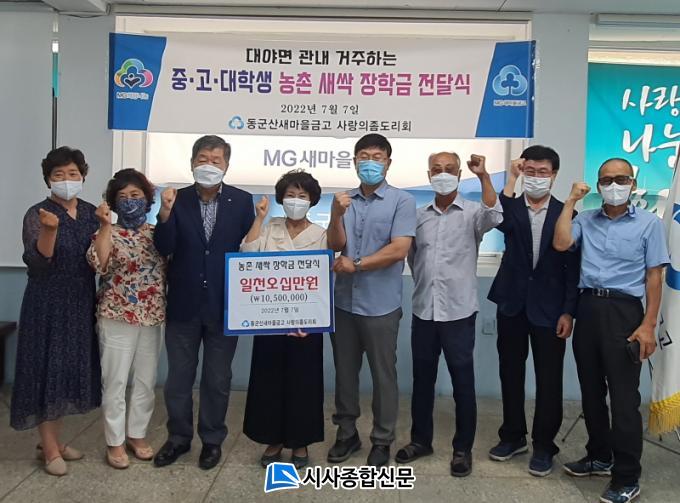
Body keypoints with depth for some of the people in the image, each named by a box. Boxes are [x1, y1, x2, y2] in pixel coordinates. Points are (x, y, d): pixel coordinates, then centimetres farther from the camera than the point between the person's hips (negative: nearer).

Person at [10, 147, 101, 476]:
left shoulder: (91, 213, 6)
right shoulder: (36, 214, -9)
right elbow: (37, 261, -20)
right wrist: (50, 229, -35)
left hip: (80, 303, 5)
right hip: (47, 304, -5)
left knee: (69, 368, 12)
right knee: (47, 369, 1)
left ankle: (52, 440, 27)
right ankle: (49, 449, 13)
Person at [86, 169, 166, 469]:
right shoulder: (108, 233, -4)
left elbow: (168, 270, 13)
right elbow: (98, 264, -23)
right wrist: (105, 225, -24)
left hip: (152, 317, 4)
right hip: (117, 317, -4)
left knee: (146, 381, 12)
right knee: (115, 381, 3)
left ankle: (137, 435, 27)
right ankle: (115, 442, 16)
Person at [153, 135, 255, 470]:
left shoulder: (242, 201, -3)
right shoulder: (177, 199, -2)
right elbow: (164, 249, -10)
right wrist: (165, 214, -25)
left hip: (223, 305, -1)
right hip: (183, 305, 1)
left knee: (217, 379, 12)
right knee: (178, 377, 13)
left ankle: (212, 439, 30)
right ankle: (178, 437, 32)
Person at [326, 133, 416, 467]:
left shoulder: (402, 201, -6)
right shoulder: (345, 201, 6)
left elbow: (399, 249, -15)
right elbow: (335, 247, 1)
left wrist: (355, 264, -10)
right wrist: (336, 215, -16)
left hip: (381, 304, -4)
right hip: (344, 302, 4)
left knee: (383, 374, 8)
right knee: (345, 371, 14)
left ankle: (382, 440, 22)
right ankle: (346, 433, 30)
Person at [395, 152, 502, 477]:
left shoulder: (472, 213, -2)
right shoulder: (419, 215, 8)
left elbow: (494, 216, -25)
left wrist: (483, 176, -30)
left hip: (458, 311, -4)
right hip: (423, 310, 4)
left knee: (462, 381, 5)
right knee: (422, 379, 13)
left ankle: (463, 448, 19)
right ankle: (421, 439, 29)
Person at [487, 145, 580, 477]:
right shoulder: (510, 208, 3)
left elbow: (573, 266, -3)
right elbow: (498, 221, -23)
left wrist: (568, 311, -8)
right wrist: (511, 179, -20)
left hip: (549, 308, -2)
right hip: (512, 304, 2)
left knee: (548, 379, 4)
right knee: (510, 374, 12)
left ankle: (544, 445, 19)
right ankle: (513, 436, 29)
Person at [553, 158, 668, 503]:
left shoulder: (649, 223, 2)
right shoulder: (586, 220, 10)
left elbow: (654, 276, -1)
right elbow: (561, 244, -9)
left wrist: (648, 325, -9)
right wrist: (571, 200, -2)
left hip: (623, 311, -4)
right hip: (588, 308, 4)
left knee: (623, 397, -2)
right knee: (591, 391, 13)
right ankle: (599, 456, 31)